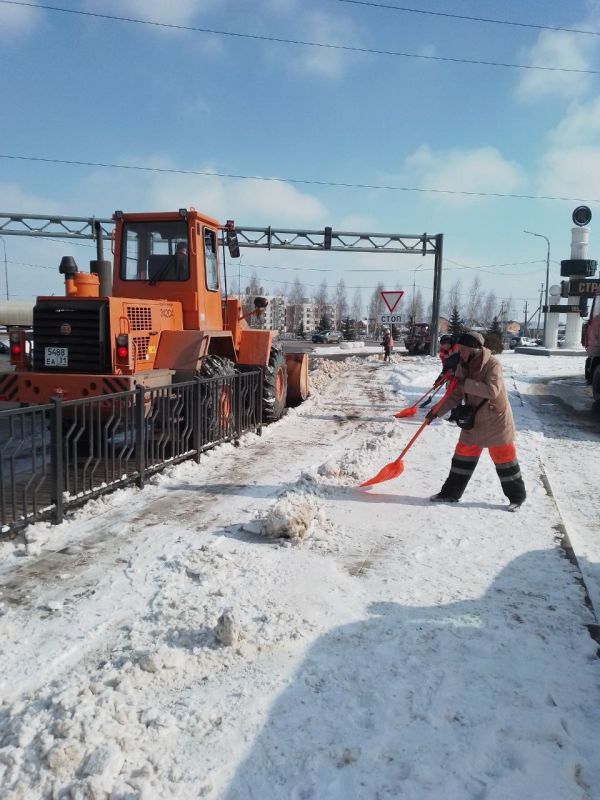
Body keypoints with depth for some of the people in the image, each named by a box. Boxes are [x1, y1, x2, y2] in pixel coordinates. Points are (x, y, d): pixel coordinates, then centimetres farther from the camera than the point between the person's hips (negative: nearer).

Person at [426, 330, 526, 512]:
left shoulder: (492, 364, -20)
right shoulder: (462, 366, -2)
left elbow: (492, 390, -33)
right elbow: (455, 395, 3)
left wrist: (466, 383, -31)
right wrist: (437, 411, -7)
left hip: (496, 421, -6)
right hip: (473, 420, 6)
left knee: (504, 458, 2)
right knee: (463, 455, 10)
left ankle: (517, 496, 18)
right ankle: (450, 493, 20)